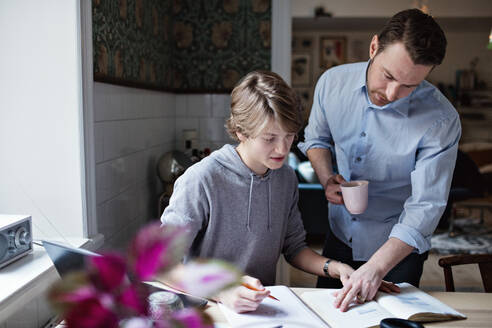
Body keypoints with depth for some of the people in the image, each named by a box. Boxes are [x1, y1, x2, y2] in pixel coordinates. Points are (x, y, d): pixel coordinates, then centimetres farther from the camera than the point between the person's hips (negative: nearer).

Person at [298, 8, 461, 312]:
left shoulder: (441, 121, -26)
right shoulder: (333, 82, -14)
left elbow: (425, 207, -26)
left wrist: (376, 267, -36)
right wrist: (327, 179, -15)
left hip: (399, 249, -3)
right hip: (339, 234, 4)